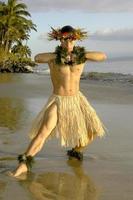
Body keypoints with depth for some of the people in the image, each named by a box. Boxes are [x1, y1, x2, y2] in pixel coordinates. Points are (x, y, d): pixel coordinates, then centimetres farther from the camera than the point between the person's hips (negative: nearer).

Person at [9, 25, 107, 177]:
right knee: (43, 132, -18)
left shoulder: (81, 55, -2)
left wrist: (83, 55, -31)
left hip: (76, 100, 3)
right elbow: (37, 58, -30)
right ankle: (24, 164, -14)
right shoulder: (53, 56, -9)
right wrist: (57, 55, -45)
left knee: (92, 131, 1)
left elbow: (103, 56, -16)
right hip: (58, 102, -3)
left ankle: (76, 151, 27)